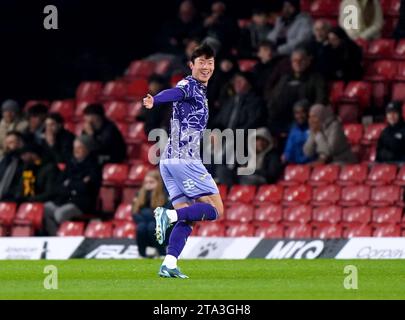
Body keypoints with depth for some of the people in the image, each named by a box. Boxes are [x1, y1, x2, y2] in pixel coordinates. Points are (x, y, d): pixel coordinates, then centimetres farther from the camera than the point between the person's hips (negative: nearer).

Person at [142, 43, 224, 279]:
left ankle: (169, 264, -8)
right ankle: (168, 215, -21)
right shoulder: (189, 85, -7)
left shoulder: (199, 90, 23)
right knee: (215, 209, -6)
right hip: (184, 159, -9)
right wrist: (154, 101, -50)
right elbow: (174, 93, -30)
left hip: (169, 161, 9)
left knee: (186, 218, 5)